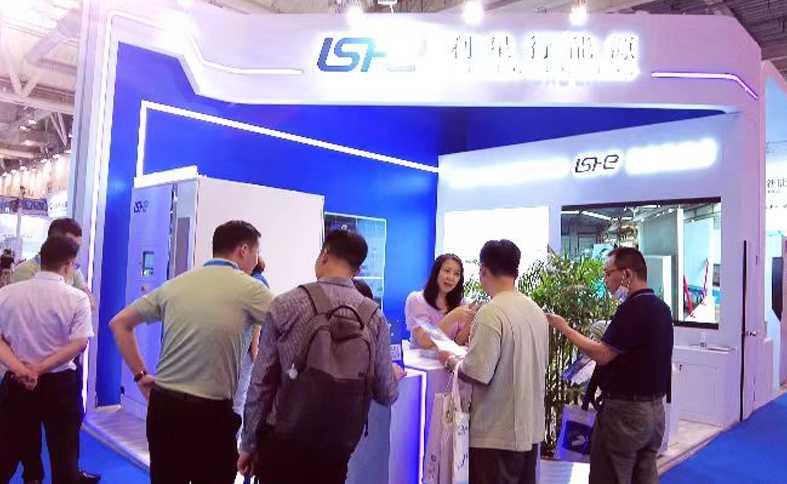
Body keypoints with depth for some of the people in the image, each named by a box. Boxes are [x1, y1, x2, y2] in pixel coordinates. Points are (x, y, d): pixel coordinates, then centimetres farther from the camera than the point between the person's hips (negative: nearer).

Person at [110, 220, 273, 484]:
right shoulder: (249, 288, -8)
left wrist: (140, 375, 13)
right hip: (211, 412, -5)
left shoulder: (175, 284, 7)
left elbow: (119, 323, 14)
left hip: (163, 405, 5)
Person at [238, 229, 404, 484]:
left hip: (281, 441, -2)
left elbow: (262, 382, -8)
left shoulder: (285, 305, -11)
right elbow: (386, 395, -2)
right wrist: (395, 374, 21)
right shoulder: (374, 316, -6)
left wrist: (249, 444, 4)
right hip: (337, 447, 2)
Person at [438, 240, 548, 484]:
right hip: (530, 428, 8)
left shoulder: (491, 312, -20)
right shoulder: (536, 310, 5)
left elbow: (478, 374, -23)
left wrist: (451, 361, -3)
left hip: (498, 434, -8)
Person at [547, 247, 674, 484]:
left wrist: (565, 329, -12)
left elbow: (602, 355, -21)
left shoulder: (633, 307, -20)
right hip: (654, 408, 10)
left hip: (626, 410, -9)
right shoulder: (660, 306, 10)